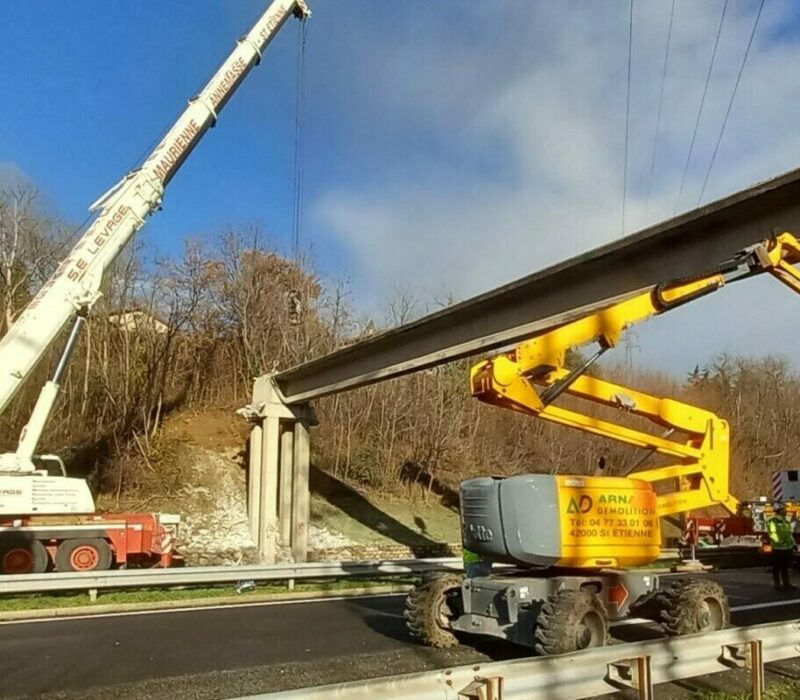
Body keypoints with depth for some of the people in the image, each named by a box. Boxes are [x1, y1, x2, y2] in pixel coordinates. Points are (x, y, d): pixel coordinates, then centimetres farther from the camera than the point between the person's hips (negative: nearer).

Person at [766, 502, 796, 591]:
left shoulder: (785, 520, 15)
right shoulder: (772, 521, -12)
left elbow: (789, 532, 20)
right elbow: (772, 534, -19)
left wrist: (793, 543, 15)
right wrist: (779, 542, -26)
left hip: (787, 547, 8)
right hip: (778, 548, -8)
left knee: (785, 567, 14)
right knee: (777, 567, 1)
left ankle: (786, 584, 22)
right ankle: (777, 585, 8)